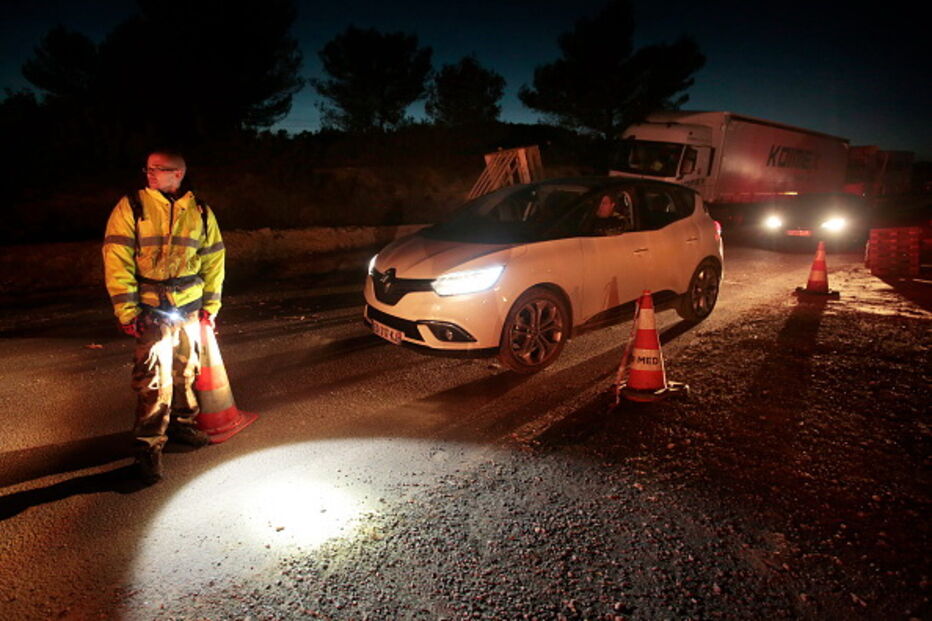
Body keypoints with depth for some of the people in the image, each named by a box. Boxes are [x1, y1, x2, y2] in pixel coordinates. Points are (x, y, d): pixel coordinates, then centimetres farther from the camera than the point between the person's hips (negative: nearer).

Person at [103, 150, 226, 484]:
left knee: (186, 370, 15)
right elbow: (116, 259, -8)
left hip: (189, 306, 4)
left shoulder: (200, 212, 4)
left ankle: (183, 424, 33)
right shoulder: (131, 206, -5)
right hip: (151, 307, -3)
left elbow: (213, 259, 10)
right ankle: (149, 446, 6)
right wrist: (126, 310, -12)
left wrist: (210, 305, 7)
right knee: (154, 378, -6)